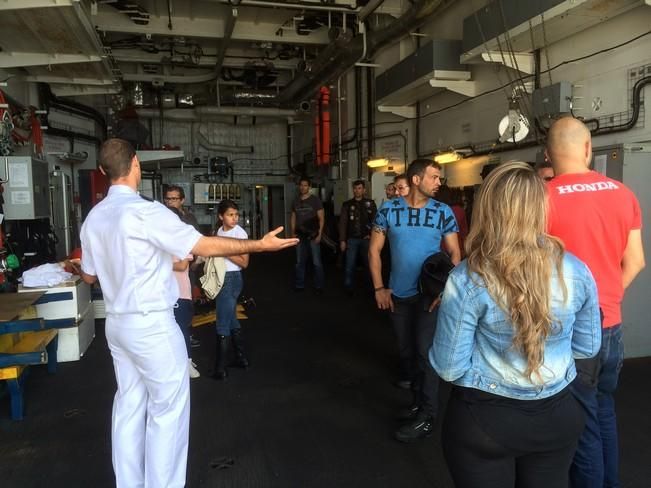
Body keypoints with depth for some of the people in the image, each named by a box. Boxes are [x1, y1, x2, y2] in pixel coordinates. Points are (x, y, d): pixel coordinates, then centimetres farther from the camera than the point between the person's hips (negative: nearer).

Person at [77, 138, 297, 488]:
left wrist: (77, 267, 41)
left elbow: (89, 276, 16)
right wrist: (259, 245, -12)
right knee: (167, 409, 5)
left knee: (129, 404, 17)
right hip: (151, 325, -8)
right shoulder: (146, 211, -19)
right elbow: (204, 246, -19)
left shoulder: (93, 218, 5)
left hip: (117, 323, 8)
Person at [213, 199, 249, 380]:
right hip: (221, 277, 8)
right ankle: (241, 357, 29)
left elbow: (244, 263, -15)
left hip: (232, 278, -8)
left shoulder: (240, 233, -13)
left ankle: (220, 367, 6)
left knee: (223, 323, -3)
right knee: (231, 319, 16)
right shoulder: (220, 231, 8)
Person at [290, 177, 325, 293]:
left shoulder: (315, 200, -2)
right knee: (300, 262, 9)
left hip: (313, 235, -4)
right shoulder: (296, 201, 11)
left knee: (316, 262, -3)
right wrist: (293, 233, 5)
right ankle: (299, 285, 17)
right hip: (300, 236, 4)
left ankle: (319, 286, 4)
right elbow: (293, 218, 16)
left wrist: (319, 234, -11)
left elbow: (321, 218, -3)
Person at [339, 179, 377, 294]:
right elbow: (342, 223, 2)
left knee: (369, 264, 2)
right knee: (350, 266, 2)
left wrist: (371, 234, -5)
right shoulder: (347, 205, 5)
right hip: (352, 239, 0)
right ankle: (349, 288, 15)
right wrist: (342, 240, -4)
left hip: (366, 239, 0)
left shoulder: (370, 203, 5)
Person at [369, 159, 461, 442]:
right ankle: (419, 400, 35)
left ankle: (427, 416, 11)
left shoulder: (443, 212, -5)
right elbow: (374, 250, 0)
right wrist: (379, 288, -6)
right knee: (406, 351, 15)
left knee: (425, 352, -3)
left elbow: (455, 253, -2)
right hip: (398, 295, 3)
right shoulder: (388, 210, -4)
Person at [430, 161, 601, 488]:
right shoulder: (577, 271, -10)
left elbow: (449, 368, -16)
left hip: (484, 419, -3)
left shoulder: (467, 280, -23)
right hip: (558, 415, 4)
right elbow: (587, 347, 5)